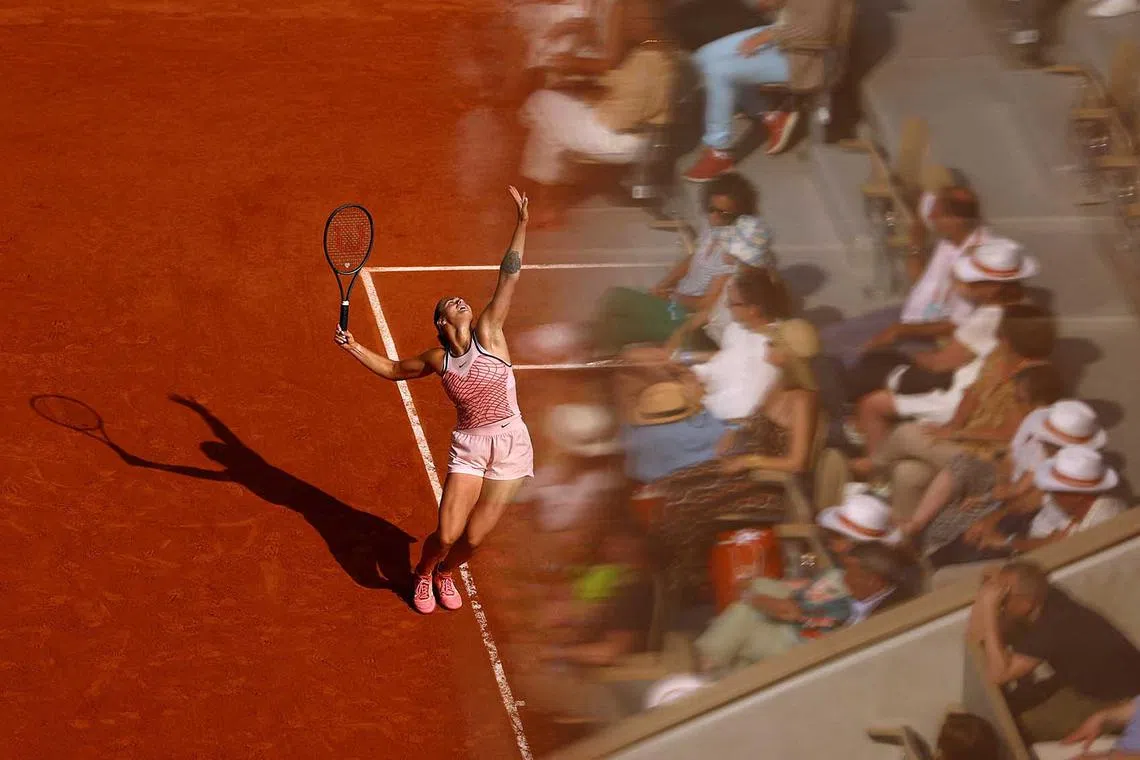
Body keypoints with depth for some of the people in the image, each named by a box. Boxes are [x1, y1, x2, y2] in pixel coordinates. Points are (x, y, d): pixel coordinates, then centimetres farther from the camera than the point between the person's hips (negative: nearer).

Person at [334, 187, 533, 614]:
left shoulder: (488, 333, -5)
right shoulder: (437, 361, 1)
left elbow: (509, 277, -7)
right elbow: (393, 370, 20)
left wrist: (522, 224, -10)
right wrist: (354, 348, 8)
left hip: (509, 444, -1)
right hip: (468, 447, 1)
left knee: (473, 538, 2)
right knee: (446, 535, -8)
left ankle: (445, 573, 36)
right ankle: (423, 575, 27)